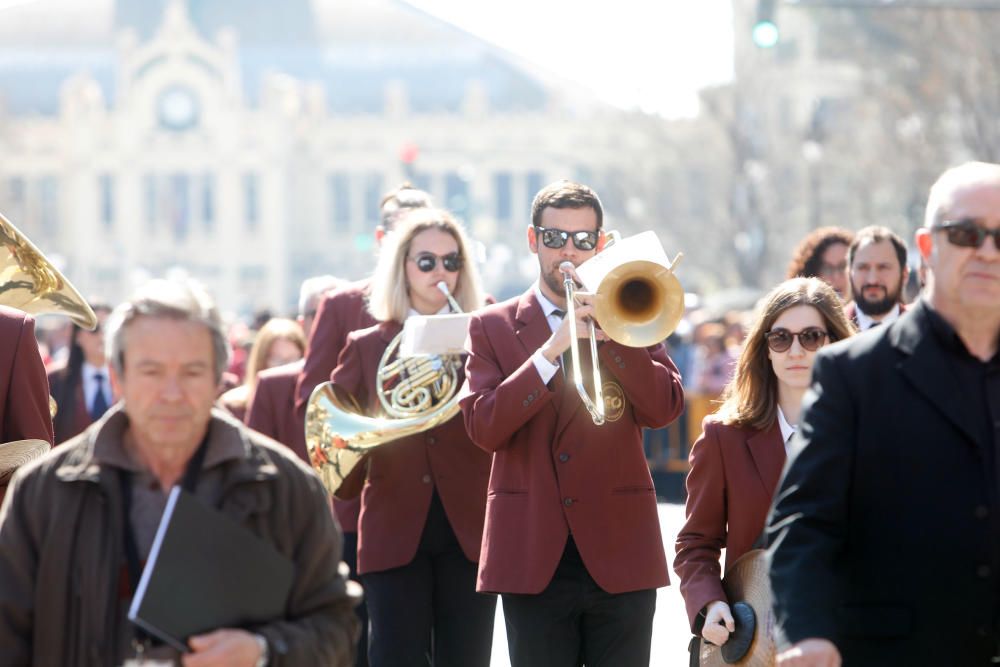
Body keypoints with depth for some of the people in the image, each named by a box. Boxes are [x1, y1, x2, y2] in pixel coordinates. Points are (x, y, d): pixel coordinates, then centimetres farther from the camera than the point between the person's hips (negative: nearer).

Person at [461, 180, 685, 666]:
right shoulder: (493, 326, 8)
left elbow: (665, 408, -4)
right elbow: (483, 428, -7)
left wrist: (608, 330, -14)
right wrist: (552, 349, -15)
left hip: (619, 555, 0)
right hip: (533, 559, 0)